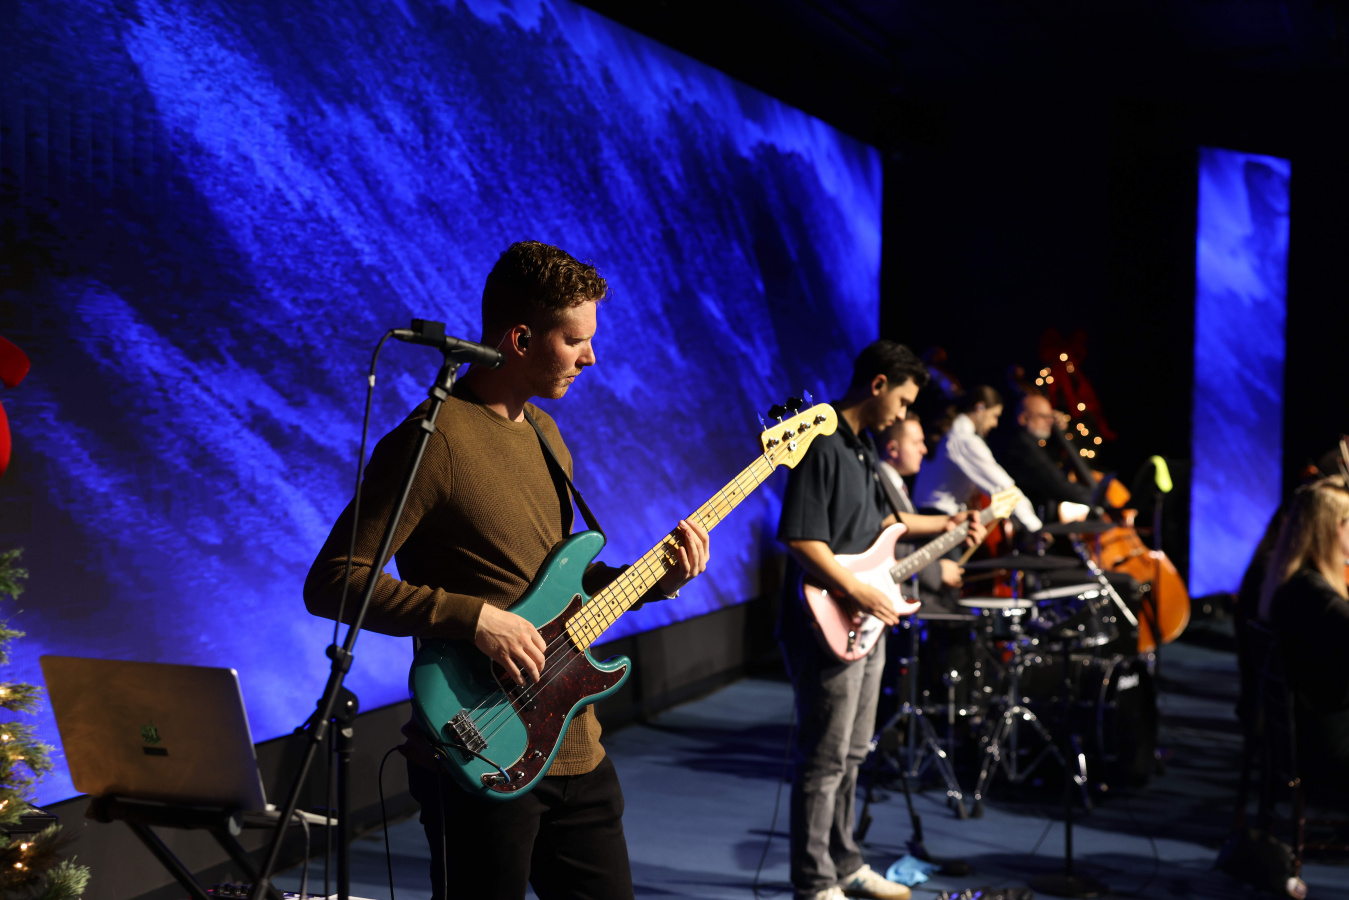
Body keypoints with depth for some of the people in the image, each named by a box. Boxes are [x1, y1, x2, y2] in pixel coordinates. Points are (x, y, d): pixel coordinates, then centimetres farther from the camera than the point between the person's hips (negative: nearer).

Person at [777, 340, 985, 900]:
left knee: (852, 753, 18)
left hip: (867, 624, 10)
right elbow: (800, 538, -25)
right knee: (824, 759, -2)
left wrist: (944, 525, 24)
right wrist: (858, 593, -24)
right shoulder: (822, 445, -19)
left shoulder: (862, 445, 13)